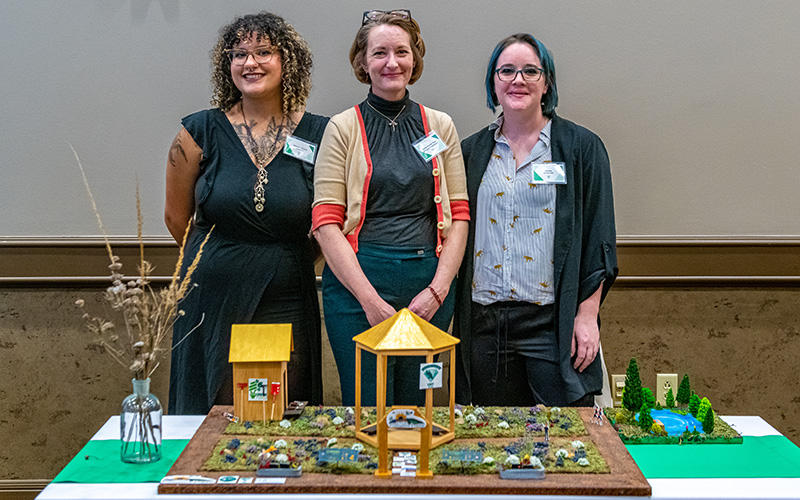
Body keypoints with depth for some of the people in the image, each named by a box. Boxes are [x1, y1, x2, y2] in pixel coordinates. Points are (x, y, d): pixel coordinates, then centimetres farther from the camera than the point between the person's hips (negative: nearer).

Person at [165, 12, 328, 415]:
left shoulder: (319, 135, -1)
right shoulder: (200, 132, -1)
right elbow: (177, 217, 9)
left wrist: (285, 264, 11)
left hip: (287, 303, 0)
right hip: (214, 301, 0)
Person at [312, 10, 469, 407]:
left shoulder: (440, 126, 10)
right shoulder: (343, 128, 1)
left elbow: (458, 215, 7)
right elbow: (326, 224, -5)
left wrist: (437, 290, -6)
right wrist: (371, 300, -14)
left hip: (429, 287, 3)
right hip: (357, 281, -2)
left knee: (415, 406, 10)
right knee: (366, 414, 0)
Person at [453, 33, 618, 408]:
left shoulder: (581, 148, 2)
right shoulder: (472, 151, 12)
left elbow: (599, 240, 0)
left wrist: (587, 315, -8)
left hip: (551, 321, -3)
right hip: (483, 321, 3)